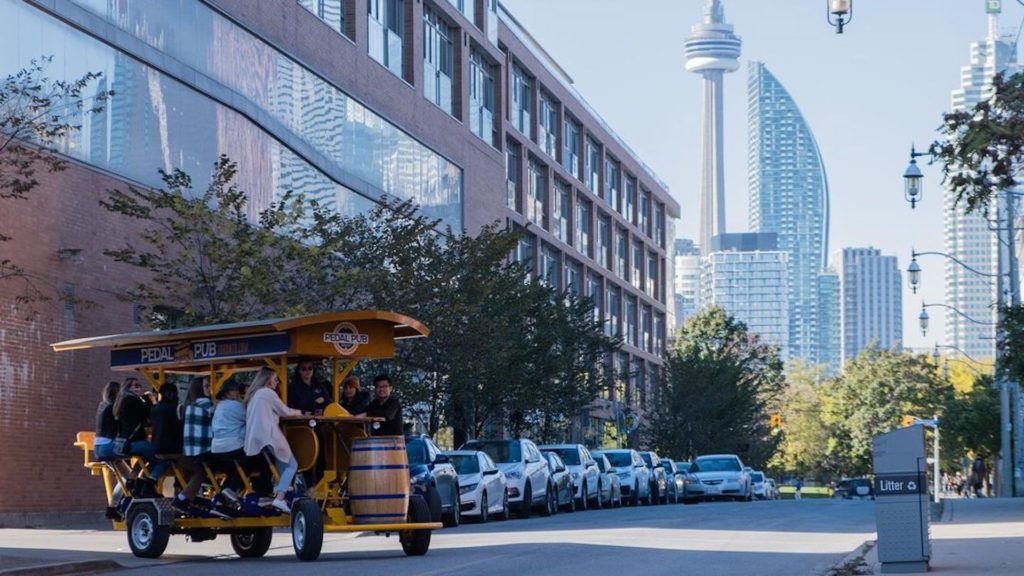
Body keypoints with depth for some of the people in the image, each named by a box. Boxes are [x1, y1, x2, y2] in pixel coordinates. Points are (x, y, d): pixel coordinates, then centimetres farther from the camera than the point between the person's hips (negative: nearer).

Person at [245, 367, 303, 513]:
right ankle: (279, 498, -16)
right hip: (268, 436, -8)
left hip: (254, 438, 8)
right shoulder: (268, 393, -2)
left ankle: (280, 488, 13)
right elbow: (285, 411, 4)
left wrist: (290, 411, 27)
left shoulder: (254, 394, 21)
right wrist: (297, 412, 24)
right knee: (292, 465, -1)